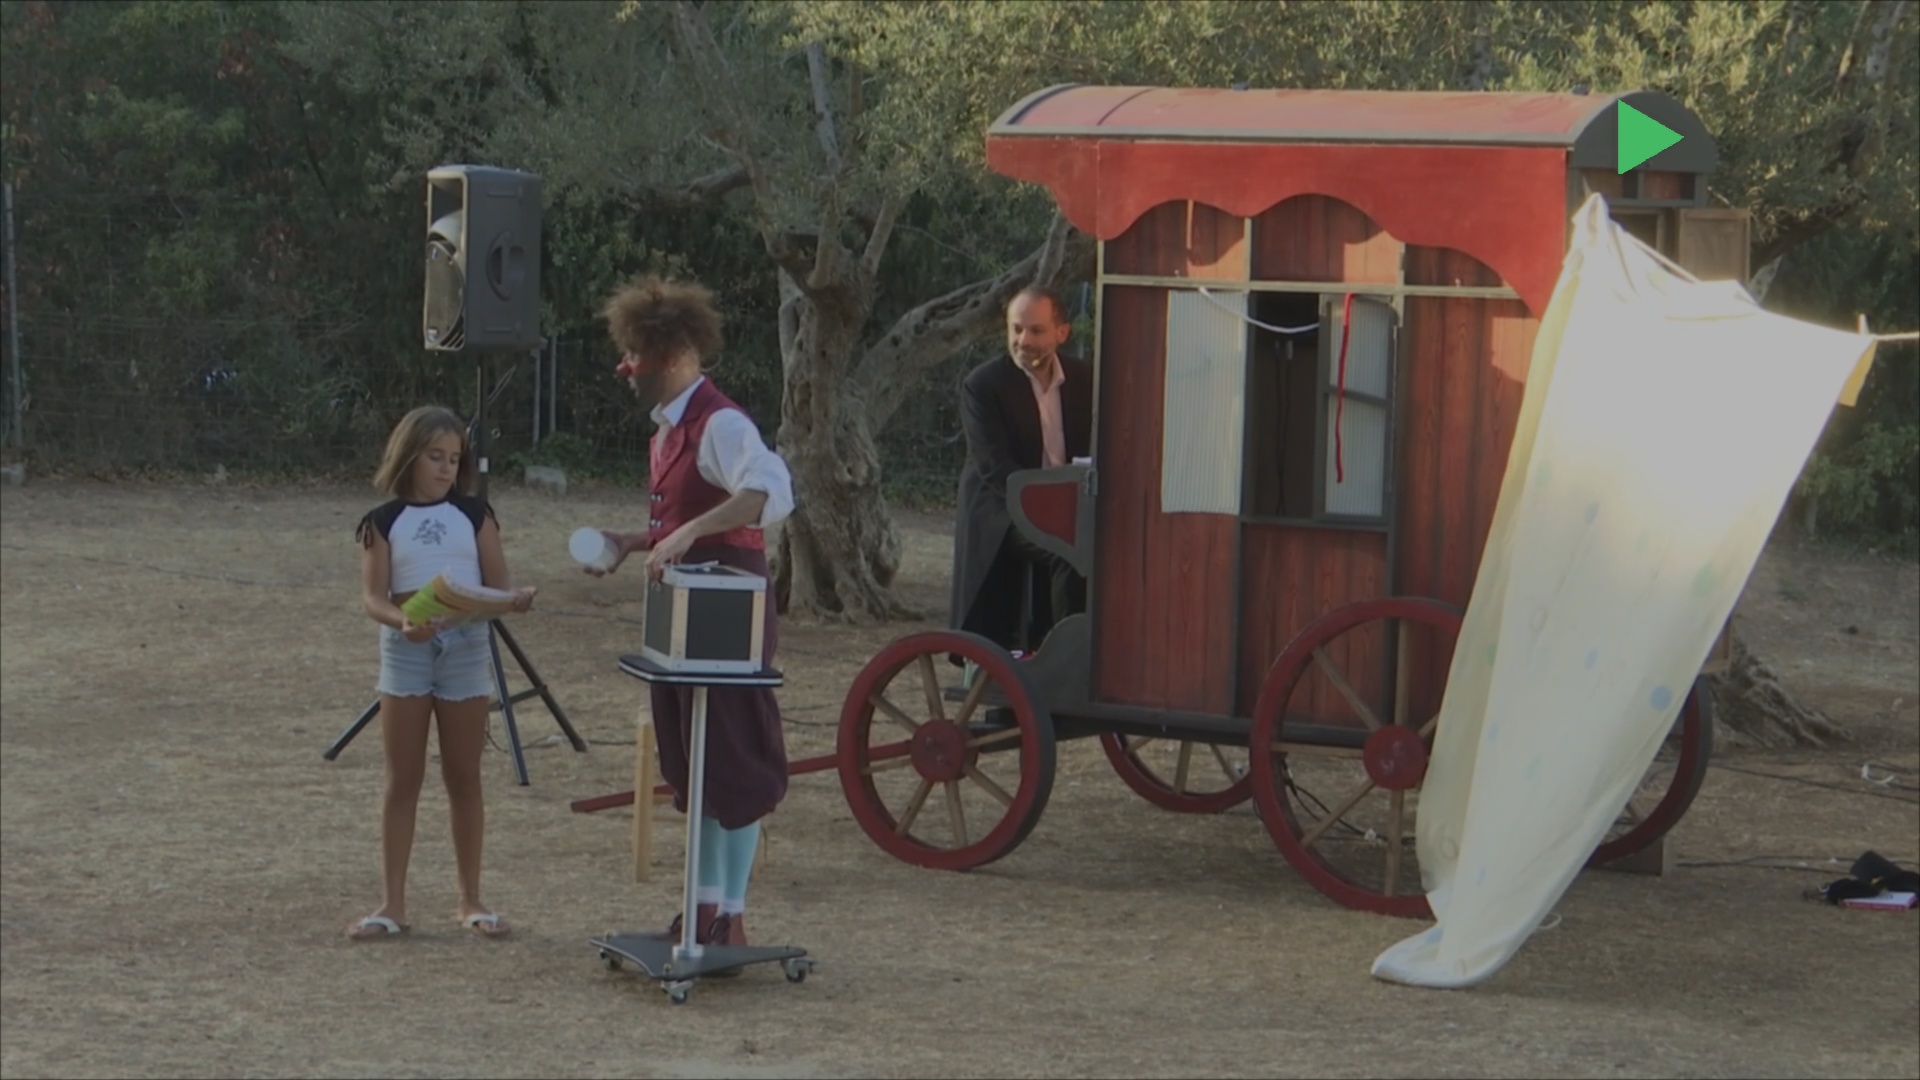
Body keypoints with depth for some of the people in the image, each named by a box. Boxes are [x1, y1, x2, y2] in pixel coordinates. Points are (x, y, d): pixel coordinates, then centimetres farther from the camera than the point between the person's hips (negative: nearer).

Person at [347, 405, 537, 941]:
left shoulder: (474, 514, 5)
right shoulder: (384, 521, 2)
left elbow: (497, 583, 2)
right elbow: (372, 596, -6)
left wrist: (517, 597, -22)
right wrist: (401, 621, -27)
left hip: (466, 647, 1)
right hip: (406, 650, -1)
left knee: (464, 779, 7)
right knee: (403, 781, 3)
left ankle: (471, 899, 15)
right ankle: (392, 903, 6)